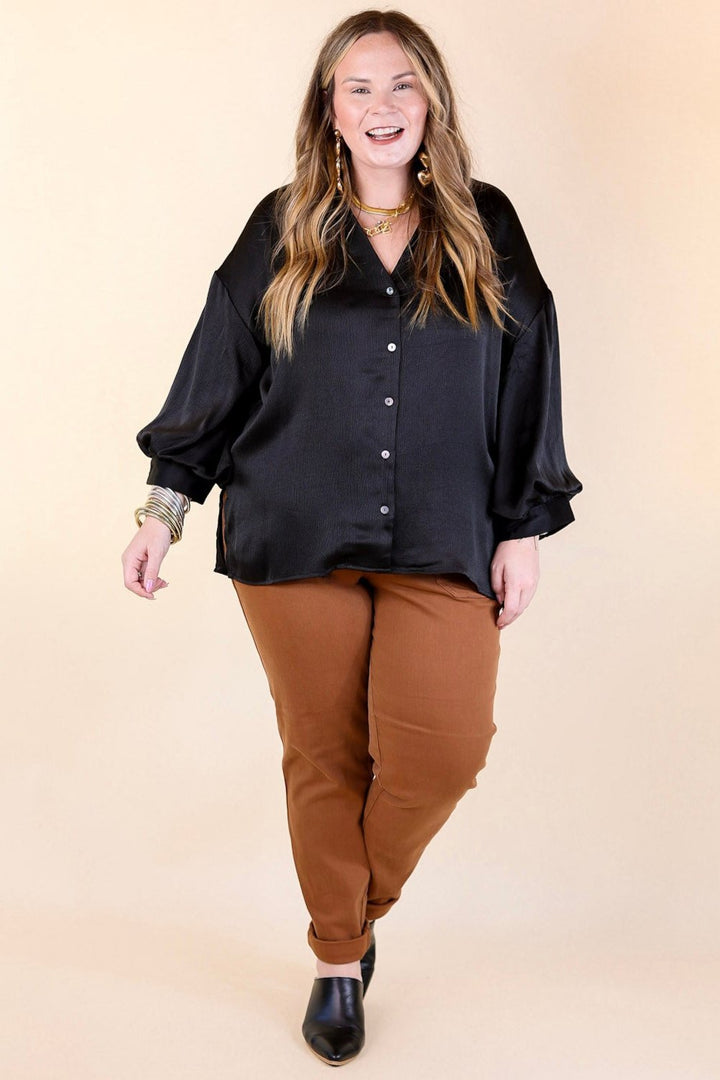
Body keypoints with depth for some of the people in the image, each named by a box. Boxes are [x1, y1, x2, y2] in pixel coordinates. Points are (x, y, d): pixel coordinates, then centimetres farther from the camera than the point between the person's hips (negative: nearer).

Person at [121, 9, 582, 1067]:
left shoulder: (484, 228, 8)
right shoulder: (280, 233, 7)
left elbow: (526, 385, 8)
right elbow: (216, 375, 8)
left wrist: (524, 529, 4)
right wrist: (165, 506, 5)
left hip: (442, 545, 0)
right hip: (296, 541, 0)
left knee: (442, 751, -10)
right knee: (324, 756, 6)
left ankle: (363, 902, 21)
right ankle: (338, 961, 27)